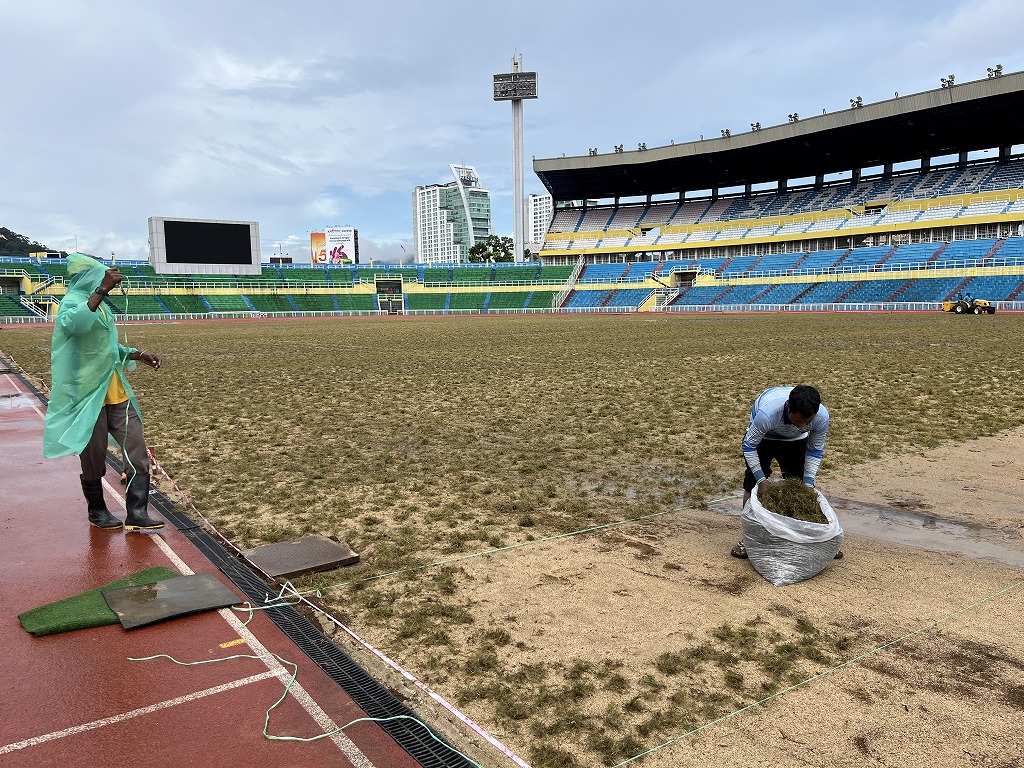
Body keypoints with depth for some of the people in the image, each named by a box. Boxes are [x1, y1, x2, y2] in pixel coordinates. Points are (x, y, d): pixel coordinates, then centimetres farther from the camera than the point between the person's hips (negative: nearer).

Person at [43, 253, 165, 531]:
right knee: (94, 459, 6)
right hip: (89, 396, -8)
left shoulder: (99, 304, 15)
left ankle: (137, 514, 4)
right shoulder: (72, 302, -10)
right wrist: (102, 290, -41)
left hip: (116, 393, 8)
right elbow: (75, 323, -37)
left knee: (137, 451, 1)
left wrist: (139, 355, 12)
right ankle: (97, 512, 25)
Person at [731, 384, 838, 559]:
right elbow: (749, 447, -27)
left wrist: (808, 483, -17)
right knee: (752, 487, -8)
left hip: (795, 441, 3)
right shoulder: (767, 413, -45)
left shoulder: (822, 417, -33)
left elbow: (815, 451, -13)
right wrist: (761, 479, -28)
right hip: (761, 439, -3)